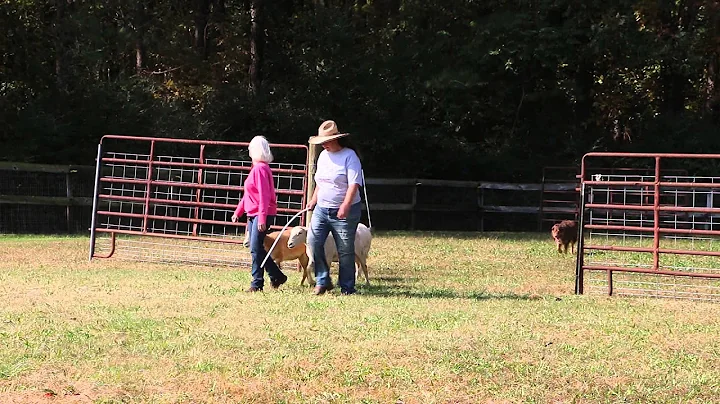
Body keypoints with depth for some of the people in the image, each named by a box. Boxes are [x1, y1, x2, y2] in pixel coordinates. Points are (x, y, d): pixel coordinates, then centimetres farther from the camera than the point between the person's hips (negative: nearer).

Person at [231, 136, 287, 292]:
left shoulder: (260, 169, -15)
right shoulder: (256, 168, 15)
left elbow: (264, 195, -20)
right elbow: (248, 194, 22)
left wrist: (262, 218, -23)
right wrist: (238, 212, 24)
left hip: (261, 214, -10)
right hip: (253, 214, 10)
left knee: (256, 249, -9)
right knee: (257, 249, 12)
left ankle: (257, 283, -5)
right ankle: (276, 276, 21)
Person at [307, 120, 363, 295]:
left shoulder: (349, 156, -10)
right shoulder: (323, 156, 13)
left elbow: (354, 184, -18)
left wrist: (345, 205, -28)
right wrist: (314, 199, 20)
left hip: (344, 212, -6)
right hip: (322, 209, 6)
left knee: (345, 251, 0)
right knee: (313, 241, -10)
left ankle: (347, 288, 9)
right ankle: (323, 281, 0)